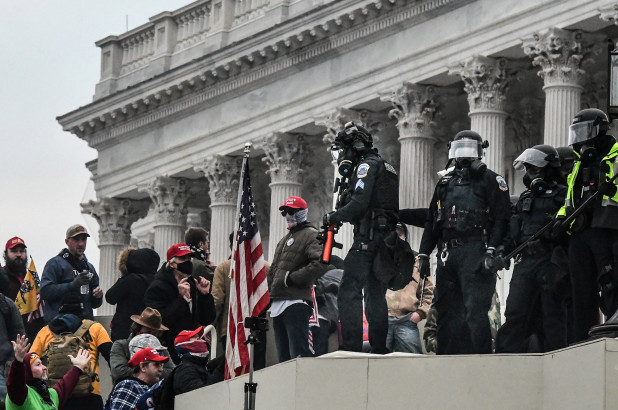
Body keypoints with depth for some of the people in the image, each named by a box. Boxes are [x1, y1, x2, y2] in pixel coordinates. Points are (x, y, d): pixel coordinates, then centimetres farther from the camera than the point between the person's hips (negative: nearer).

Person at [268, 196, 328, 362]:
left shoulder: (311, 235, -2)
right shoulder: (284, 240, 28)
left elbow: (320, 265, -19)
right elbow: (272, 272, 32)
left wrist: (291, 278, -16)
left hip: (296, 303, -9)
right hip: (277, 304, 9)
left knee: (298, 354, -16)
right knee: (283, 355, 9)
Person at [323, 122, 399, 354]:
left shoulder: (367, 165, -5)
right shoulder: (387, 168, 25)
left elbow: (359, 204, -17)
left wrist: (333, 218, -5)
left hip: (368, 239, -10)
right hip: (387, 239, 10)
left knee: (349, 293, -12)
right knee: (376, 295, 13)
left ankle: (351, 347, -20)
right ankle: (379, 349, 12)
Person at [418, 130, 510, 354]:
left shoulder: (490, 180, 3)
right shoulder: (446, 182, 23)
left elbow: (501, 219, -5)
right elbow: (431, 222, 26)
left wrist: (491, 252, -16)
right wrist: (423, 254, 18)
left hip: (474, 252, -7)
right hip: (447, 253, 7)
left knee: (474, 311, -14)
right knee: (446, 311, 7)